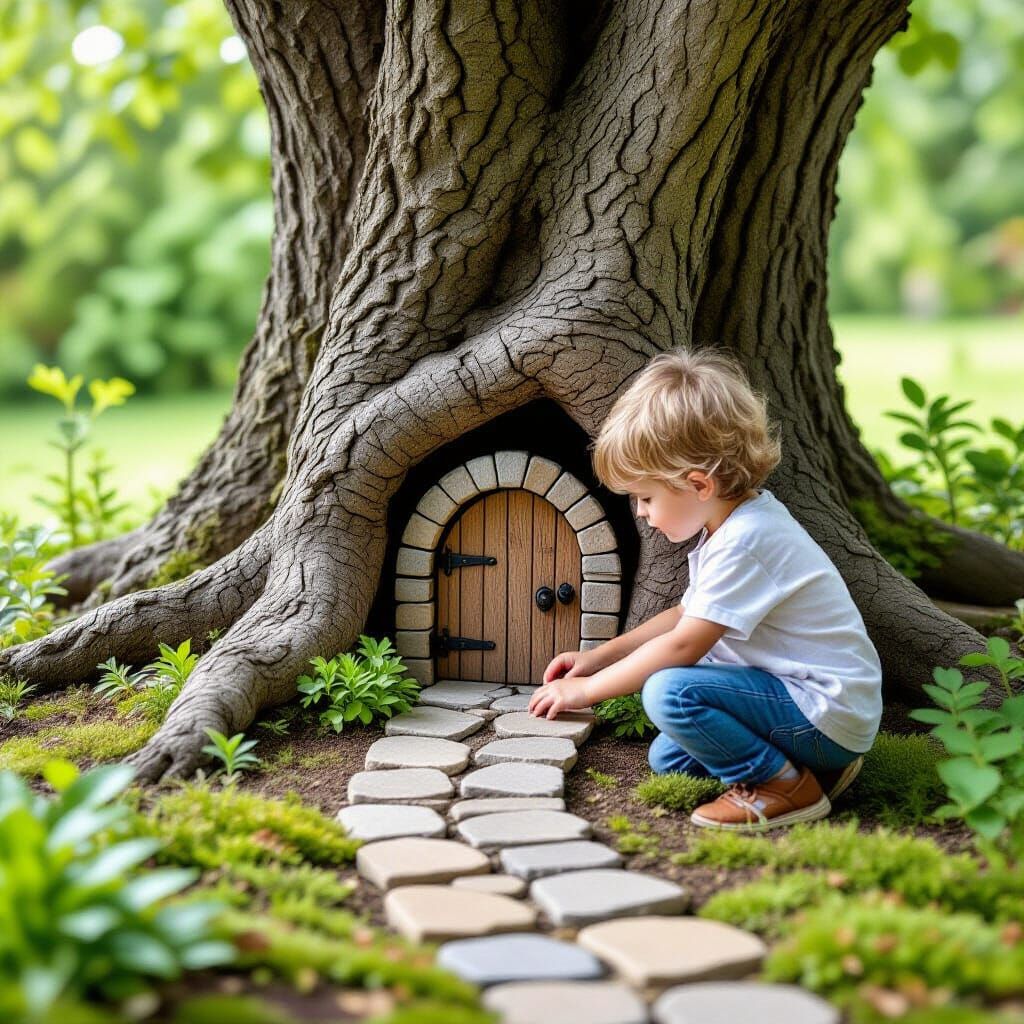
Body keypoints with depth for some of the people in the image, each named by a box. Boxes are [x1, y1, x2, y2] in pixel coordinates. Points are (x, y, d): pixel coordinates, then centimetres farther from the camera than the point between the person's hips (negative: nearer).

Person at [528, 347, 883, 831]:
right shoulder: (738, 523, 10)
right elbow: (687, 616, 21)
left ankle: (787, 785, -10)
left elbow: (683, 646, -22)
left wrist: (586, 689, -12)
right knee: (667, 758, 10)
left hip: (828, 714, -11)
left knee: (669, 691, -25)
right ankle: (809, 762, 10)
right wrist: (596, 657, 15)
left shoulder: (743, 542, -23)